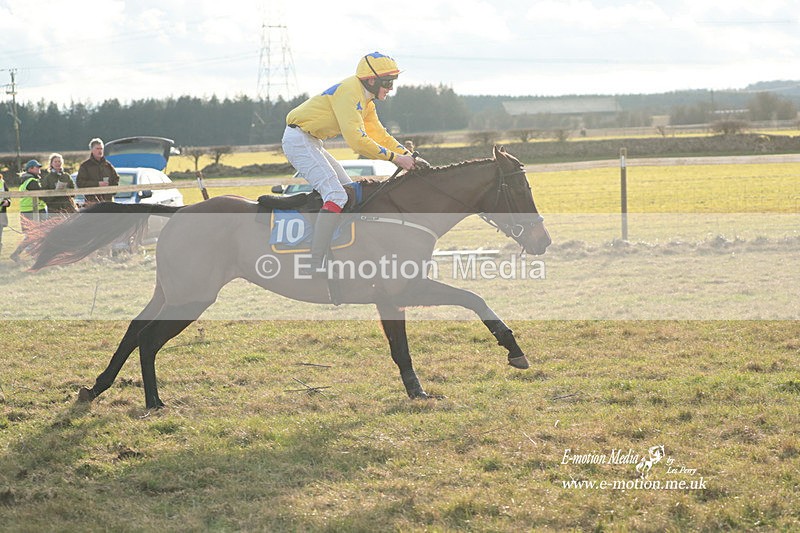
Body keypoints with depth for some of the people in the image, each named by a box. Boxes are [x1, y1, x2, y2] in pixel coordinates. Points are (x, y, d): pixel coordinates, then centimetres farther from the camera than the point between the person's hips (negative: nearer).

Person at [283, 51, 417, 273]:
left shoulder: (366, 102, 12)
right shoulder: (350, 91, -20)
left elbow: (380, 135, 15)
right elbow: (357, 139, -27)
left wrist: (407, 154, -1)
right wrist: (394, 157, -23)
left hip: (312, 143, 11)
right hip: (298, 140, -11)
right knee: (336, 196, -22)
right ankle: (315, 267, -28)